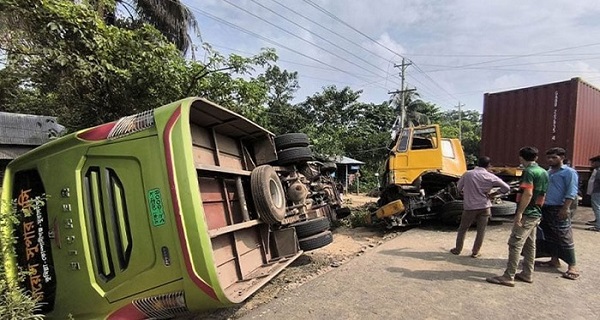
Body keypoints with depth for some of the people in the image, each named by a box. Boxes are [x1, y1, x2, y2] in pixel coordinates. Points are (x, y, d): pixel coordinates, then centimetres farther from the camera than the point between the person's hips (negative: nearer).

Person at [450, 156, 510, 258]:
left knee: (462, 229, 14)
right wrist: (493, 194, 2)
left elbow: (459, 188, 5)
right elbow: (506, 188, -5)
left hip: (470, 206, 0)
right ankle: (475, 252, 16)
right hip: (484, 207, 0)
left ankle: (457, 249, 22)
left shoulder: (467, 174, -5)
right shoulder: (490, 177, -5)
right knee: (481, 231, 12)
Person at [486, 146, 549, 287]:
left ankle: (508, 277, -6)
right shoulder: (544, 172, 13)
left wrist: (519, 213, -22)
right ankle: (527, 274, 24)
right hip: (536, 214, 10)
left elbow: (528, 194, -23)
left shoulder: (528, 172, -15)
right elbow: (542, 194, 18)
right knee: (529, 245, 15)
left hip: (527, 214, -10)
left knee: (515, 244, -8)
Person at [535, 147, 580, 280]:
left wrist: (565, 208, -19)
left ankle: (572, 266, 3)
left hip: (559, 209, -7)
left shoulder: (569, 172, -5)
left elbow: (571, 192, -12)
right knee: (549, 236, 13)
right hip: (545, 209, 8)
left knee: (564, 238, -4)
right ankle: (554, 260, 24)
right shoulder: (547, 172, 17)